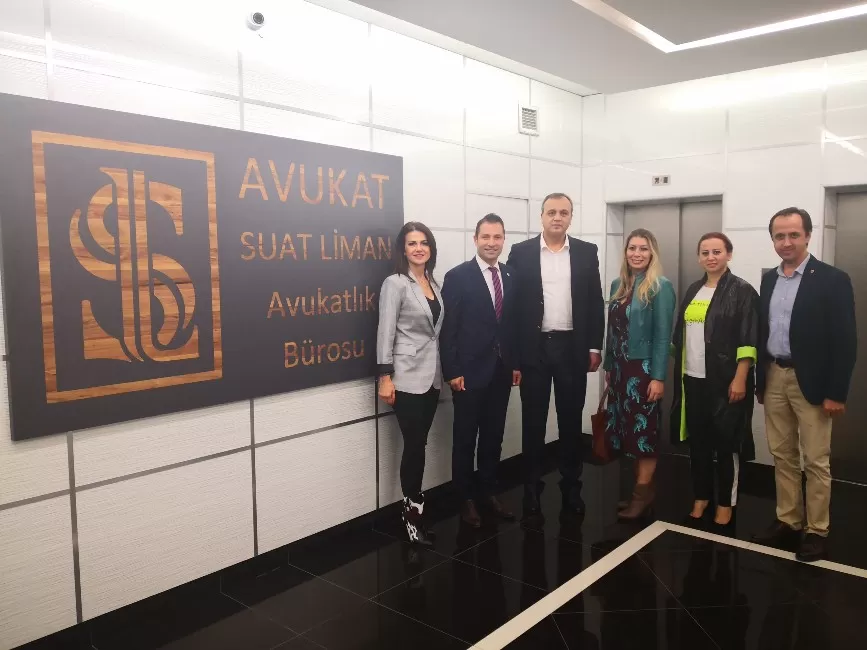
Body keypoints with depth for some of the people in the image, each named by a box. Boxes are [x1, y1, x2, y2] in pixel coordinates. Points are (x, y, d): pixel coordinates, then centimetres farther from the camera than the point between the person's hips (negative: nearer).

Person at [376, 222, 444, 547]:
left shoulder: (433, 283, 11)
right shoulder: (395, 283, -8)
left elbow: (437, 329, 13)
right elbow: (385, 332, -12)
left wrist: (445, 370, 11)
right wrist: (385, 377, -16)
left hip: (431, 375, 6)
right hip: (407, 377, -6)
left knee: (418, 444, 11)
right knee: (414, 445, -3)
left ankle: (413, 508, 21)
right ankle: (413, 515, 10)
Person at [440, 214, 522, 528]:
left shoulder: (511, 277, 7)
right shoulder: (457, 276, -8)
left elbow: (514, 323, 11)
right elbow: (447, 329, -10)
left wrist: (516, 363, 8)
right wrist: (452, 371, -13)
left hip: (501, 371, 5)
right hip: (469, 371, -5)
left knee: (494, 436, 14)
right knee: (465, 438, 7)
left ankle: (489, 492, 29)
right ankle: (465, 498, 21)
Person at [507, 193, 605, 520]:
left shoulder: (587, 252, 5)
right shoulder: (521, 252, 1)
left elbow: (596, 302, 6)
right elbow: (513, 303, -1)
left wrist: (595, 347, 1)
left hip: (572, 347, 1)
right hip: (534, 347, -1)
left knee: (571, 420, 10)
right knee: (533, 421, 6)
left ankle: (571, 486, 24)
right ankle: (532, 488, 17)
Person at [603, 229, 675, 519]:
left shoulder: (660, 287, -9)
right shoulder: (618, 285, 10)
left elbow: (663, 336, -12)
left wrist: (658, 377, -16)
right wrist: (608, 366, 12)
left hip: (644, 368, -6)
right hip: (619, 368, 6)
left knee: (643, 430, 1)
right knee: (626, 430, 9)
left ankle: (643, 492, 10)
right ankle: (638, 487, 19)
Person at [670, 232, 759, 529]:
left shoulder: (742, 291, -6)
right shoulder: (693, 291, 11)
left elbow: (748, 340, -11)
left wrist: (740, 379, -16)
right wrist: (678, 371, 11)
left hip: (725, 381, -5)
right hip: (693, 379, 6)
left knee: (726, 442, 4)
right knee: (697, 440, 12)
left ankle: (726, 503, 17)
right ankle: (700, 497, 25)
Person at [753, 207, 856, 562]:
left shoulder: (832, 279, -9)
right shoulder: (769, 279, 9)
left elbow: (845, 340, -11)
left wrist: (836, 392, -14)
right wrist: (760, 381, 11)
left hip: (811, 382, -5)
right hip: (774, 378, 5)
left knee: (816, 461, 3)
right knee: (782, 456, 12)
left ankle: (817, 531, 15)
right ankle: (787, 522, 24)